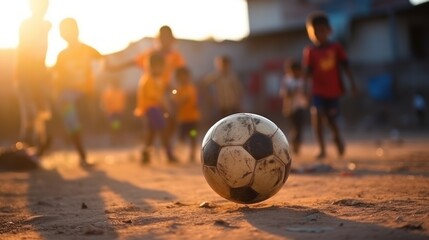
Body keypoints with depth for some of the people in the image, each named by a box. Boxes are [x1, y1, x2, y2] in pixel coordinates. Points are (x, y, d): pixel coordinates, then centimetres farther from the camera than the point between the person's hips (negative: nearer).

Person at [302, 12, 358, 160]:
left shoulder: (336, 48, 1)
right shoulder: (310, 51, -1)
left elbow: (345, 66, 3)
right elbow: (308, 72, 0)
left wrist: (352, 82, -1)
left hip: (334, 89, 1)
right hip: (318, 90, -1)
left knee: (331, 118, 5)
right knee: (316, 114, -20)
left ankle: (337, 137, 40)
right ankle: (322, 149, -12)